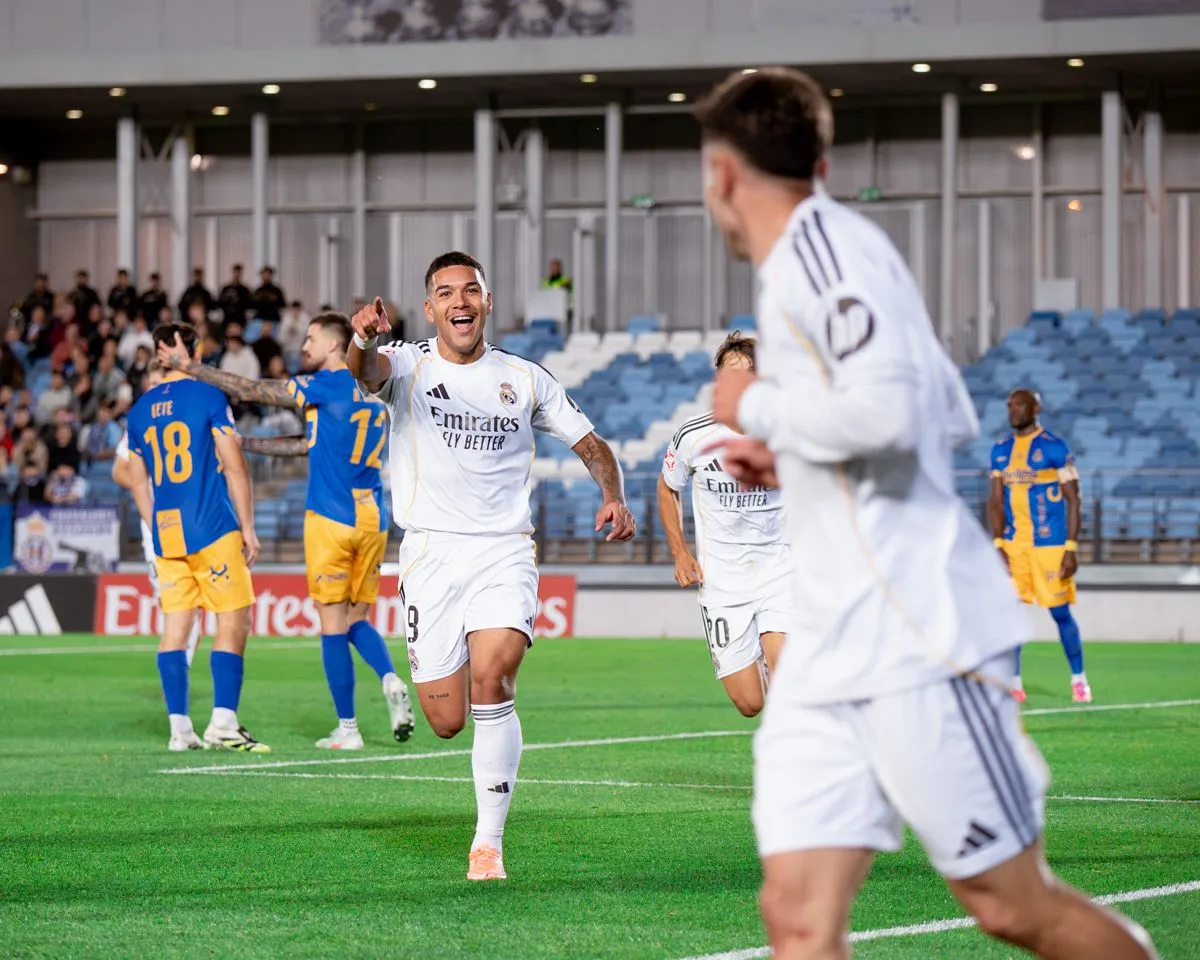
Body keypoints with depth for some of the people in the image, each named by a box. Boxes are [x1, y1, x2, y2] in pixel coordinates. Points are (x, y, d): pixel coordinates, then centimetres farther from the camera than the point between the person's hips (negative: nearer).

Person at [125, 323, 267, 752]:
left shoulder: (140, 409, 12)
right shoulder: (207, 396, -4)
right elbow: (234, 466, -7)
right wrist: (247, 527, -2)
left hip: (166, 533, 5)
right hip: (212, 528, -5)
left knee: (174, 628, 5)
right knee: (233, 623, -2)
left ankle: (179, 728, 2)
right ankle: (223, 723, -11)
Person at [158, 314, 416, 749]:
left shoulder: (327, 386, -6)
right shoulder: (373, 398, 17)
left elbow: (251, 391, -6)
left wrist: (187, 366, 1)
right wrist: (244, 443, 27)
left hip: (331, 518, -7)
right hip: (371, 520, 7)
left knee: (333, 623, 0)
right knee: (357, 619, 15)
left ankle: (347, 728, 0)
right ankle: (391, 680, -13)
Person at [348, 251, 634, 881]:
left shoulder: (524, 379, 8)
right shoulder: (408, 364, 1)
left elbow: (590, 444, 16)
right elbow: (368, 372, -24)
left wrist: (613, 497, -5)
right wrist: (363, 341, -48)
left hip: (503, 552, 0)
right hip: (429, 552, 0)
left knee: (491, 682, -23)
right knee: (446, 722, -2)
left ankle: (489, 844, -14)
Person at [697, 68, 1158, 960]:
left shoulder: (827, 245, -10)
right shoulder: (807, 260, 19)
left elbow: (887, 410, -25)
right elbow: (953, 419, 27)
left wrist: (759, 407, -9)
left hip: (915, 638, -9)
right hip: (831, 650, 9)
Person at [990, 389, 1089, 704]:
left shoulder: (1053, 447, -7)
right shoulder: (1001, 450, 9)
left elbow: (1073, 500, -7)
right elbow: (996, 500, 12)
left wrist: (1071, 549, -12)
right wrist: (999, 545, 1)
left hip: (1050, 544, -5)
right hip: (1014, 544, 5)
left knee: (1060, 613, 0)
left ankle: (1079, 680, 16)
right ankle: (1013, 684, 3)